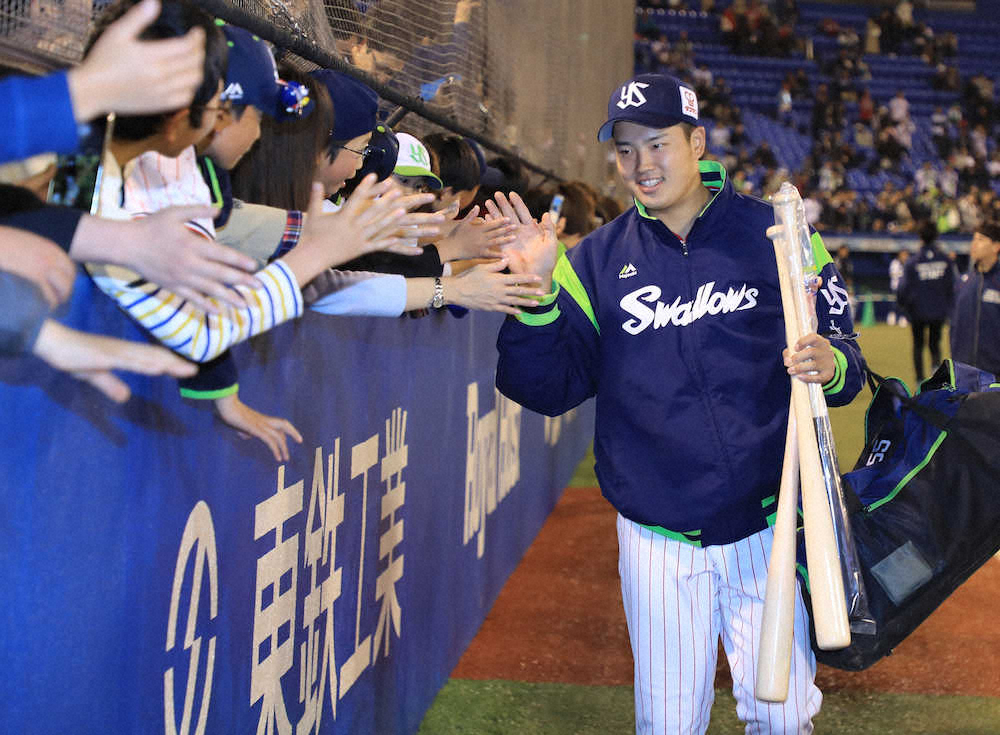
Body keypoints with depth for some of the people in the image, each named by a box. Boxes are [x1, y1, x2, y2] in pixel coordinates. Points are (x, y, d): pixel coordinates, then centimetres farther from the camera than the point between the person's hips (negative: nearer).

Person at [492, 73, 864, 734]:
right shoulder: (598, 260, 2)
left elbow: (843, 352, 2)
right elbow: (549, 389, -2)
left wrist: (831, 365, -22)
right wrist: (536, 292, -17)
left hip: (769, 527, 0)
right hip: (659, 542, 1)